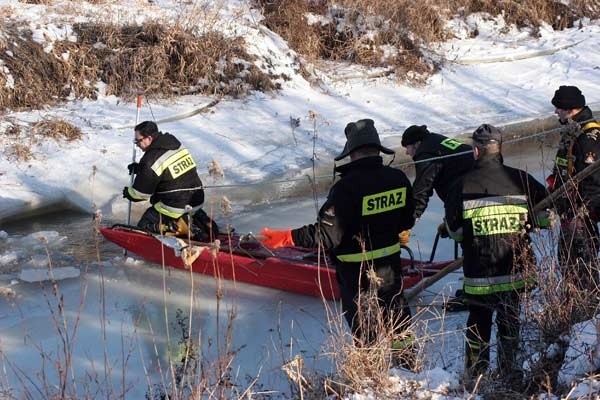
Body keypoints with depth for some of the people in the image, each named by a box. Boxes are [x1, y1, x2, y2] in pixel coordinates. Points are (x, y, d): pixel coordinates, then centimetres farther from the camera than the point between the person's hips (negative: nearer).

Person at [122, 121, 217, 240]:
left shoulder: (151, 159, -19)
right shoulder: (177, 145, 6)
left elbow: (141, 192, -10)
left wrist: (128, 193, 12)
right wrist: (139, 168, 18)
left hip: (176, 208, -8)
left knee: (143, 227, 7)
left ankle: (180, 226, -10)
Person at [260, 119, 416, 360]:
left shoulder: (347, 186, -26)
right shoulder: (399, 179, -7)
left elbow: (327, 234, -27)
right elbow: (407, 222, 5)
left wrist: (287, 238, -23)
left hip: (356, 270, -5)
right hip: (390, 264, 6)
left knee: (362, 323, 13)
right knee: (395, 311, 26)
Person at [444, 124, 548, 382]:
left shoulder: (463, 184, -9)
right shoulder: (519, 179, -5)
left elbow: (454, 230, -4)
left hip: (478, 271, -1)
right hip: (515, 268, 1)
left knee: (478, 319, 13)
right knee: (509, 318, 16)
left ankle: (475, 373, 20)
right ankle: (508, 369, 24)